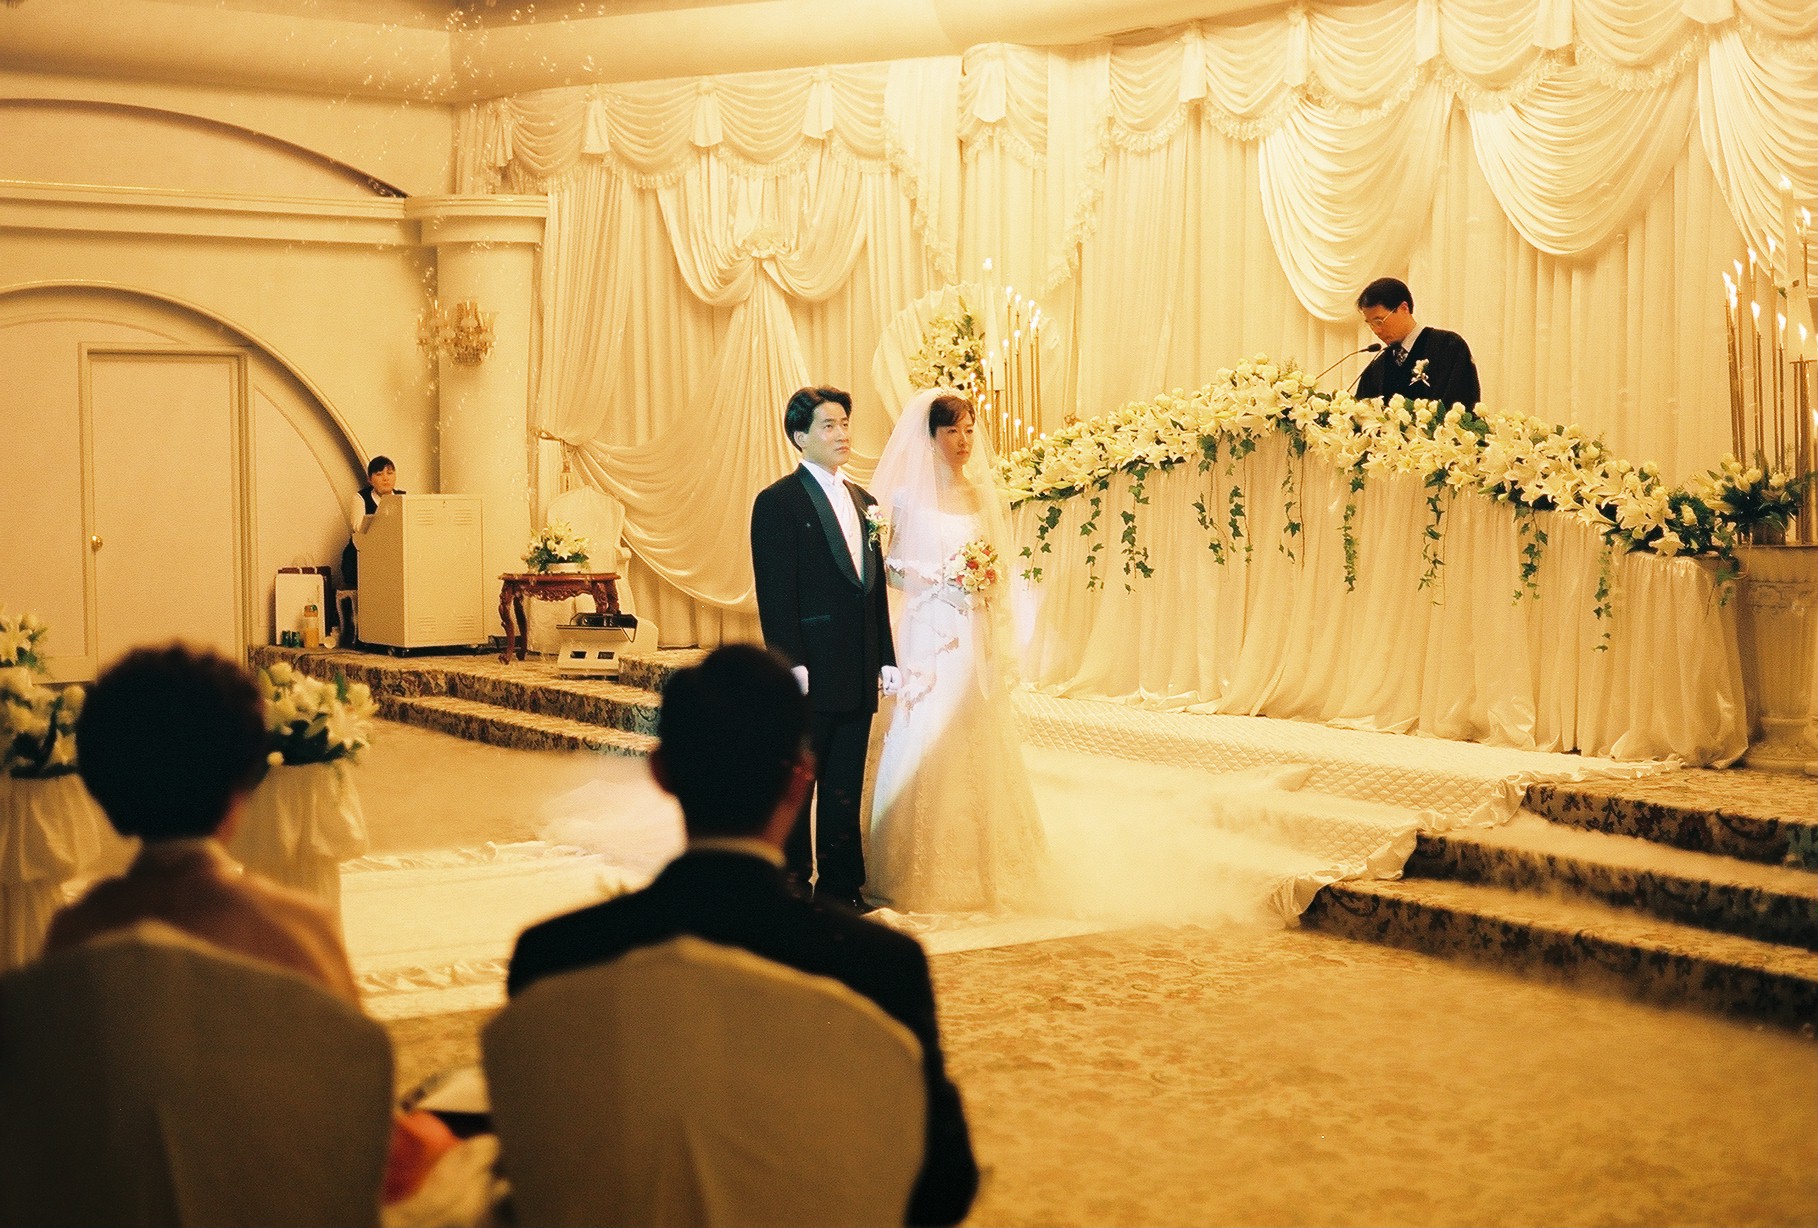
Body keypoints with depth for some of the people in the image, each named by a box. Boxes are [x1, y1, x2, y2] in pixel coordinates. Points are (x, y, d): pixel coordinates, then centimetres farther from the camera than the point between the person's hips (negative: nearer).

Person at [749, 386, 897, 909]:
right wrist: (792, 665, -18)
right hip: (811, 673, -7)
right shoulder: (778, 501, -7)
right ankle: (793, 883, 13)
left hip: (857, 673, 7)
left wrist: (886, 656, 11)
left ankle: (841, 887, 18)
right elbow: (775, 592, -12)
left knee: (845, 788, 11)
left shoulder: (860, 499, 15)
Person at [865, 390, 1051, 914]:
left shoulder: (984, 495, 11)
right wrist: (941, 579, -12)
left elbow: (1001, 568, 16)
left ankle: (979, 867, 10)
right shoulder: (908, 495, 0)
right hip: (929, 635, -4)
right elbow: (891, 567, 0)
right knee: (926, 744, -6)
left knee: (978, 746, 3)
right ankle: (920, 873, 0)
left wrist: (989, 580, -3)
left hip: (977, 638, 4)